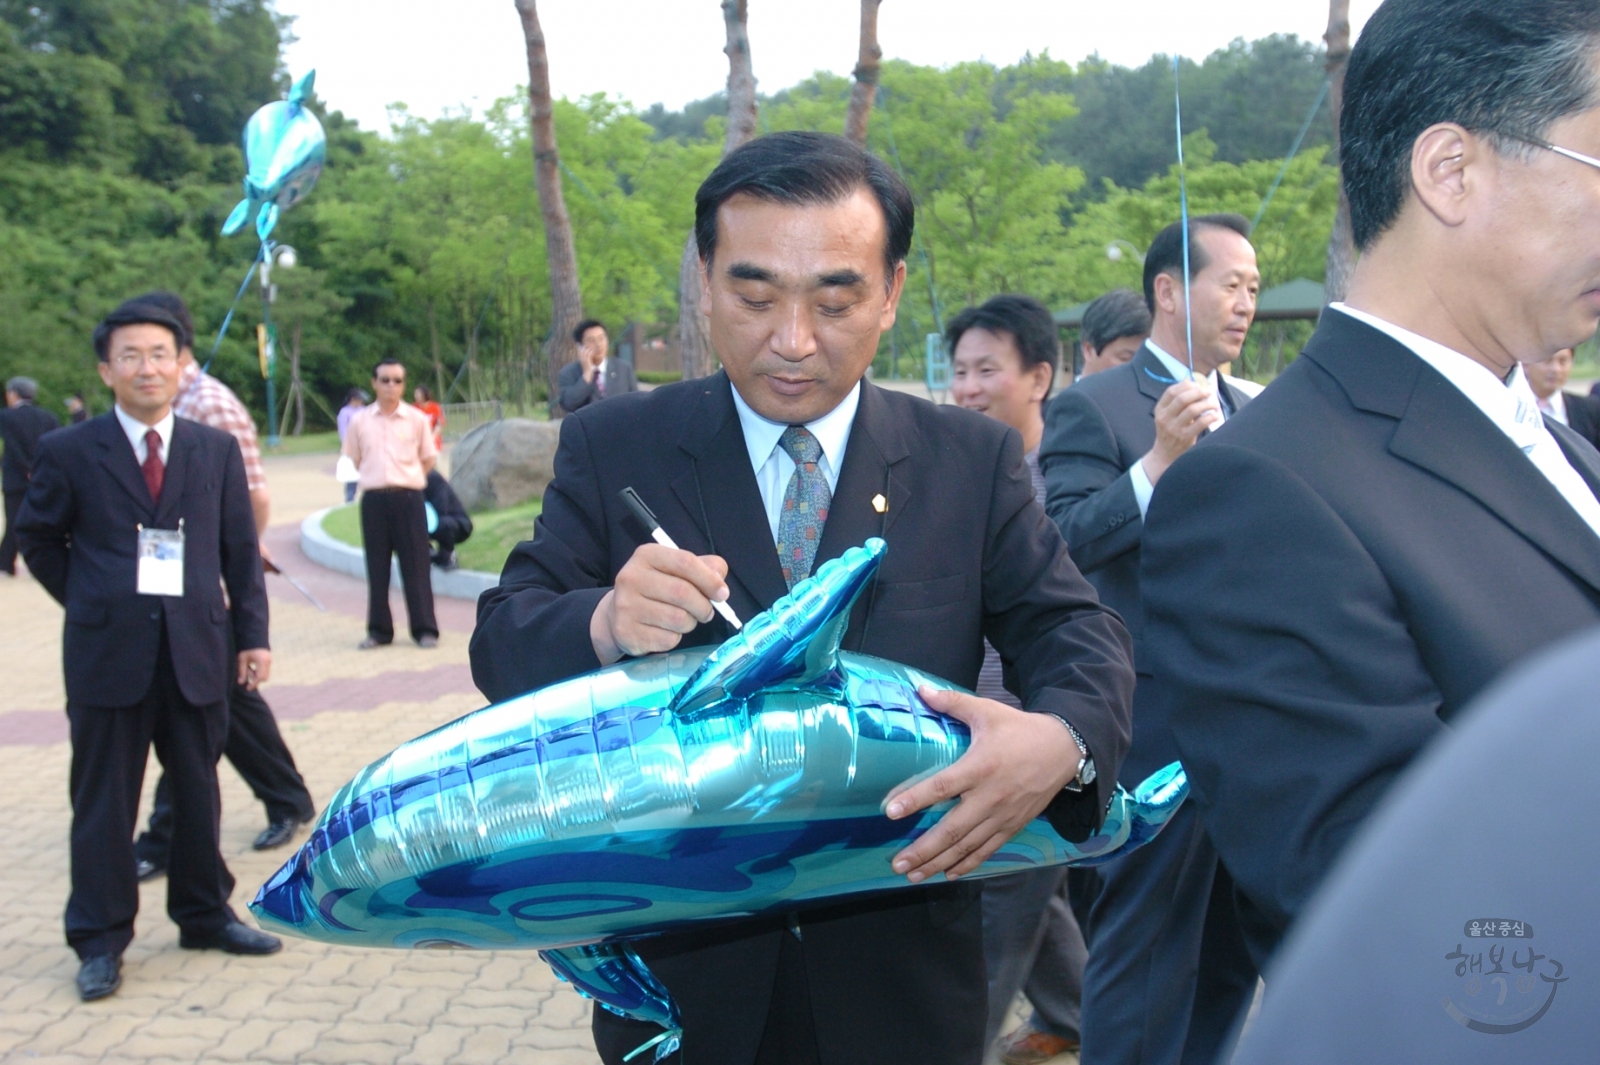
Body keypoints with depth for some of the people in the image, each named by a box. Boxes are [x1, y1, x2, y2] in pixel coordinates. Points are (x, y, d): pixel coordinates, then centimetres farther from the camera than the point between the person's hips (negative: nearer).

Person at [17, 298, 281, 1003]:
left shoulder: (217, 449, 6)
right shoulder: (69, 452, -1)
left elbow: (240, 549, 6)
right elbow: (37, 539, 10)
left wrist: (252, 635, 2)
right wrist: (92, 602, 4)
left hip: (198, 652, 2)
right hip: (107, 654, -2)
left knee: (197, 790, 12)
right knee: (103, 803, 5)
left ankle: (204, 914, 28)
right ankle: (100, 941, 16)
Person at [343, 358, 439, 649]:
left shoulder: (417, 419, 2)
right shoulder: (360, 421, 5)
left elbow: (428, 459, 11)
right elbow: (353, 459, 16)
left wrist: (405, 478, 7)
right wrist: (376, 477, 10)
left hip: (408, 497, -2)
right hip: (373, 499, 2)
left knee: (416, 565, -1)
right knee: (377, 567, 5)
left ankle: (425, 629, 5)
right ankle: (379, 630, 14)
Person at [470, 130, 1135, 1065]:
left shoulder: (974, 460, -2)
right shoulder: (613, 450, -4)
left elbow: (1076, 632, -5)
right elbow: (501, 645, -8)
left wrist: (1063, 741, -29)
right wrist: (603, 625, -32)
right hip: (682, 974, 0)